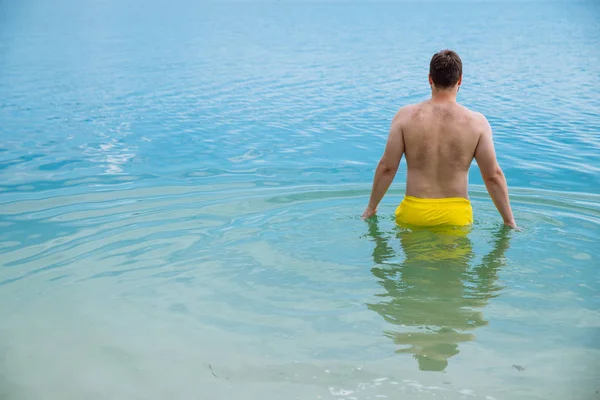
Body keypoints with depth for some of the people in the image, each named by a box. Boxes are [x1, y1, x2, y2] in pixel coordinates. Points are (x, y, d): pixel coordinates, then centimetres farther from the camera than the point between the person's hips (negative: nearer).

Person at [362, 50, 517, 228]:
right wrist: (509, 221, 10)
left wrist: (371, 208, 12)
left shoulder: (406, 116, -4)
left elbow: (386, 167, -1)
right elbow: (493, 176, -1)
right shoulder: (477, 122, -4)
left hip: (414, 213, 1)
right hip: (456, 214, 0)